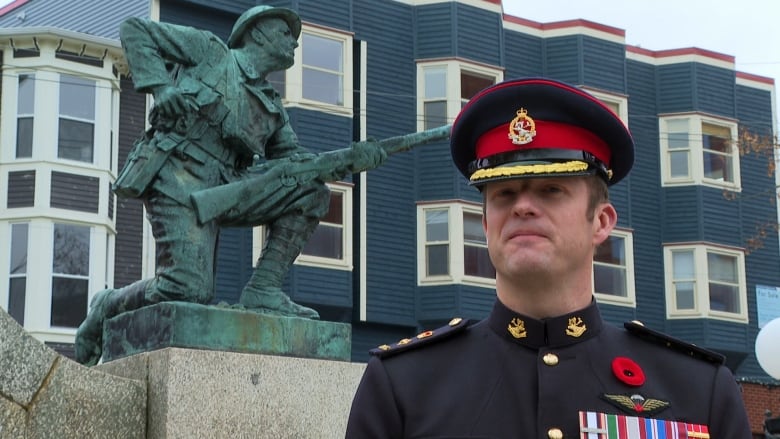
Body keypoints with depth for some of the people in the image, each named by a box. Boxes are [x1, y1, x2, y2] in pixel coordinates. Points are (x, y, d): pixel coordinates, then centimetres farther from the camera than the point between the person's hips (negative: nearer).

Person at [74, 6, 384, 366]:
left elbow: (291, 160, 16)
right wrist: (160, 87, -6)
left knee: (311, 192, -6)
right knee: (187, 291, -23)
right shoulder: (210, 50, 11)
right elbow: (134, 30, 10)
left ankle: (262, 291, -7)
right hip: (177, 178, -6)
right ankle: (106, 308, 5)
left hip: (220, 192, 7)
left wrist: (350, 158, 1)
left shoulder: (273, 109, 27)